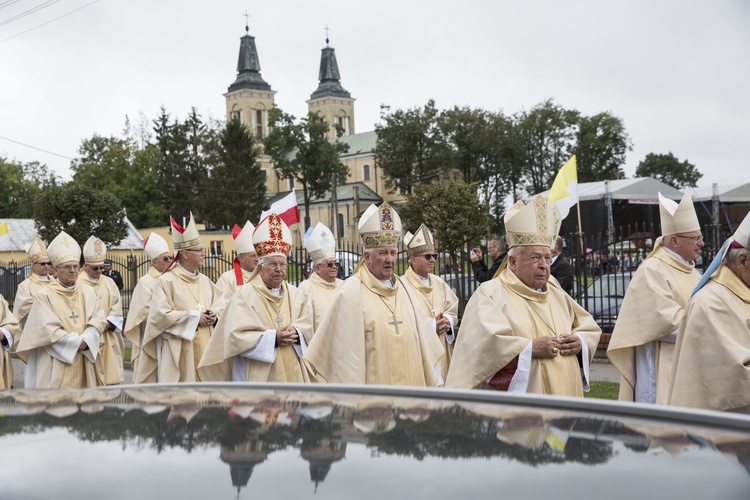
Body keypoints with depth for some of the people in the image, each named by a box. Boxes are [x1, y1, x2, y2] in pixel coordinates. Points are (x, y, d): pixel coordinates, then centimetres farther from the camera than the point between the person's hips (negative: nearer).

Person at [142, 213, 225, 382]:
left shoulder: (204, 280, 13)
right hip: (180, 354, -6)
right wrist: (195, 317, -14)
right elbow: (160, 315, -14)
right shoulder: (166, 281, -7)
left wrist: (214, 316, -6)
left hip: (205, 350, 6)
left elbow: (221, 305, 17)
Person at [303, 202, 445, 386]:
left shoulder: (402, 288, 10)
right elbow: (346, 349, -11)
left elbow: (422, 334, 12)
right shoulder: (351, 293, -9)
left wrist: (435, 381, 10)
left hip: (410, 381, 6)